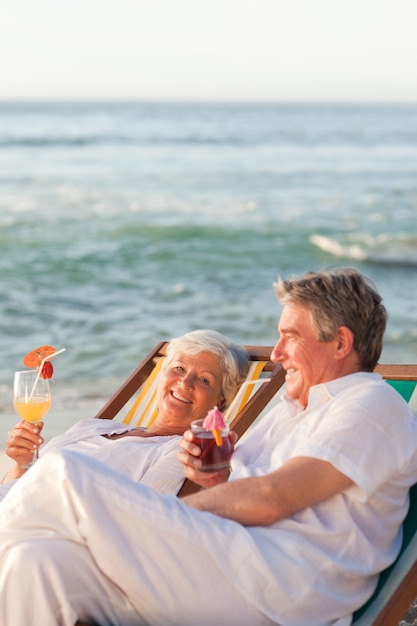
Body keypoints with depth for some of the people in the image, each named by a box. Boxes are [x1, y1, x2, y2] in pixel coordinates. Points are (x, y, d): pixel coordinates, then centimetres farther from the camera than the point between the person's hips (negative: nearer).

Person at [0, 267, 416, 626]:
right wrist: (214, 477, 3)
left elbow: (268, 500, -11)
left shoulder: (374, 405, 0)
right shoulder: (291, 409, 30)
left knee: (65, 475, -18)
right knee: (40, 559, -17)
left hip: (270, 587, -9)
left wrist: (157, 515, -3)